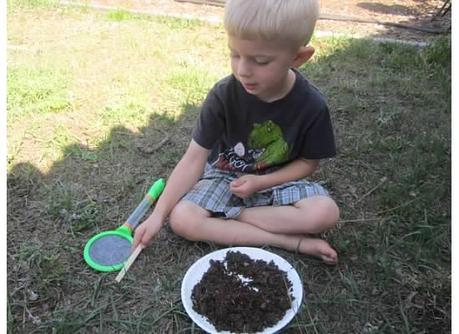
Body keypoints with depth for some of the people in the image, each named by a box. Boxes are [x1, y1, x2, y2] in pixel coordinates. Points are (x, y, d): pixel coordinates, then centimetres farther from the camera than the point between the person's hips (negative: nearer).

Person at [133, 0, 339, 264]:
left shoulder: (312, 105, -19)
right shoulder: (224, 96, -21)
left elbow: (309, 162, -5)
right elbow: (195, 158, -18)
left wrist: (261, 182, -20)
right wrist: (158, 215, -20)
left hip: (279, 180, 0)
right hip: (225, 176, 1)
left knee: (326, 213, -26)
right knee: (181, 219, -25)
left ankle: (228, 215, -13)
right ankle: (293, 242, -19)